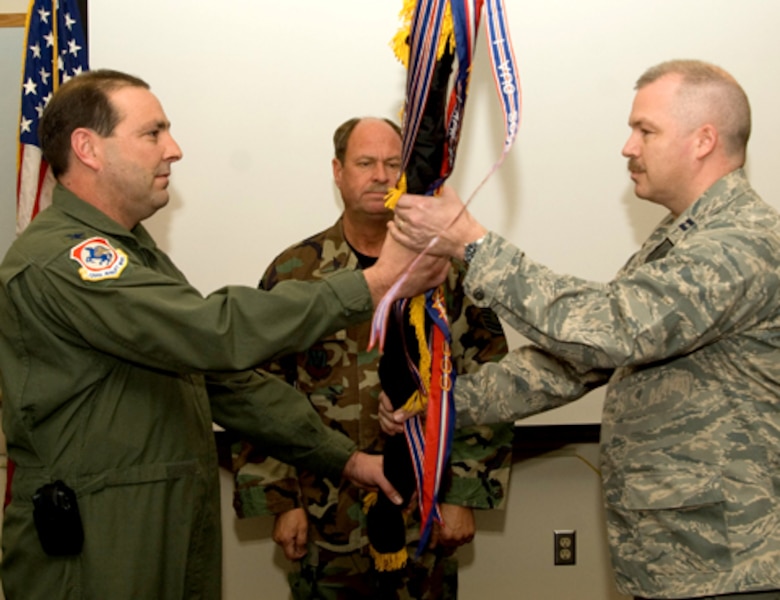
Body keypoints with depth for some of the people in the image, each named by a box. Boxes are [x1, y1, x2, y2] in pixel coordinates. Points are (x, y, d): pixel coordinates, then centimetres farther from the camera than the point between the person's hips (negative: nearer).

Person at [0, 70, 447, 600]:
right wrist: (372, 286, -24)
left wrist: (343, 457, 8)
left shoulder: (135, 253, 17)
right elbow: (216, 332, -29)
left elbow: (225, 377, 15)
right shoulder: (56, 261, -18)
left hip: (178, 543, 9)